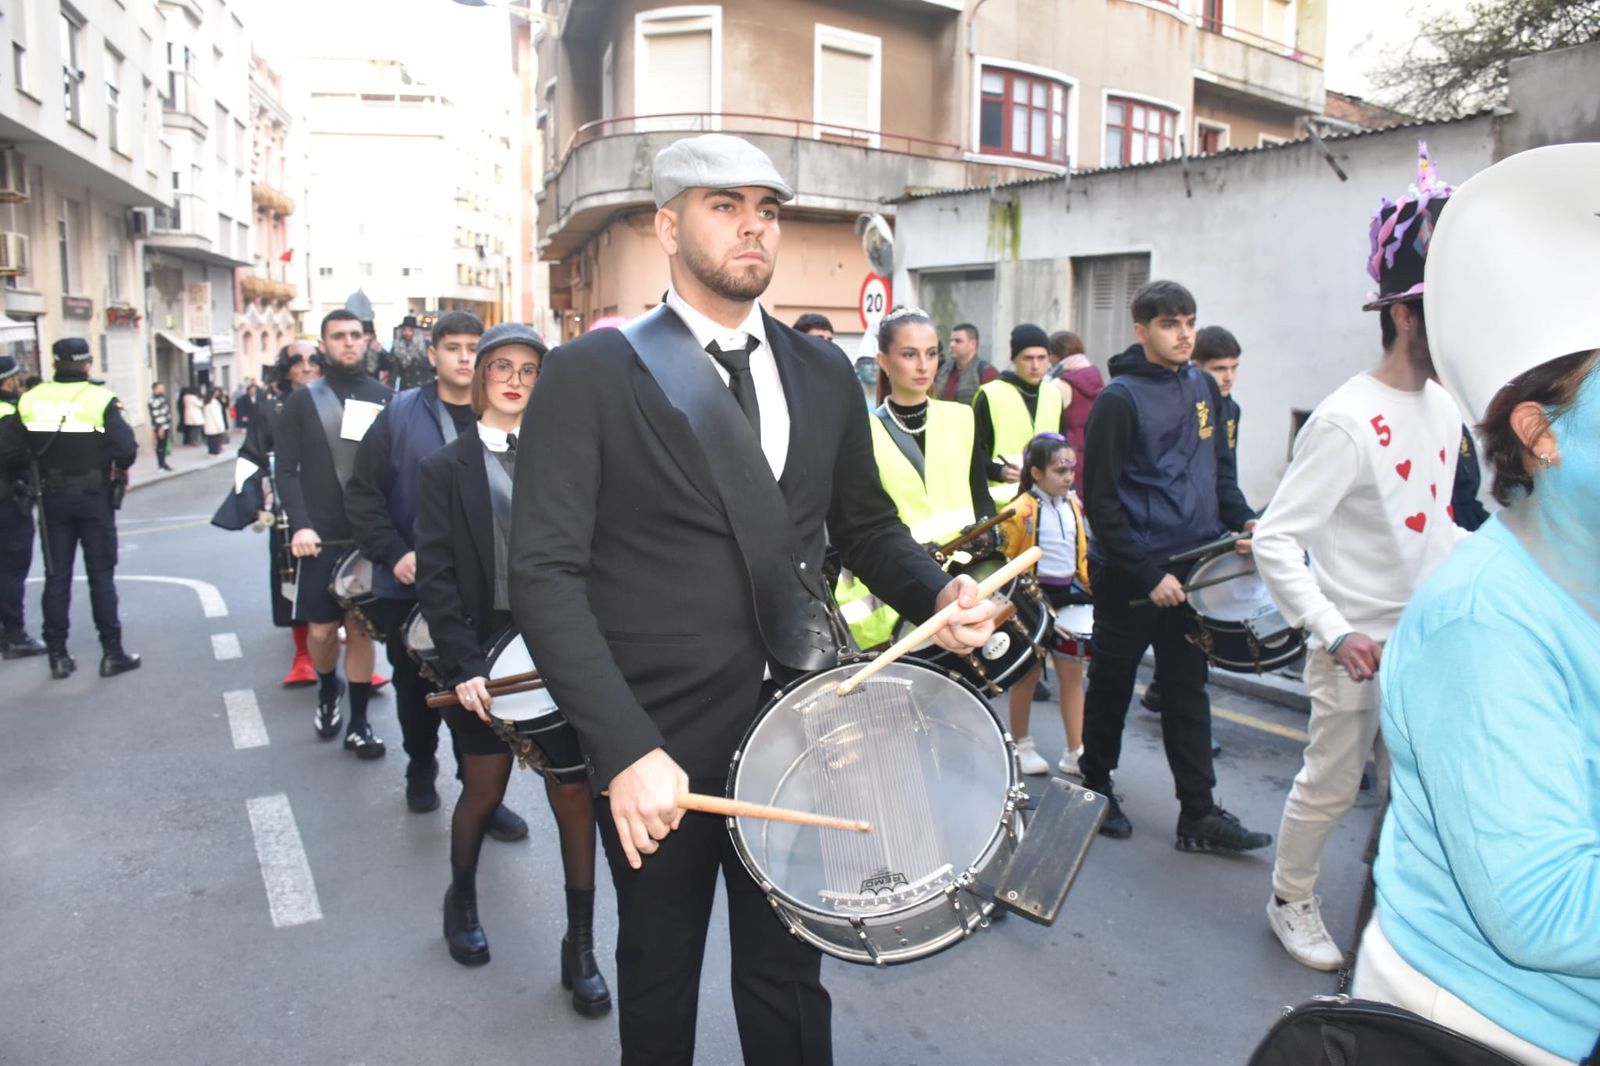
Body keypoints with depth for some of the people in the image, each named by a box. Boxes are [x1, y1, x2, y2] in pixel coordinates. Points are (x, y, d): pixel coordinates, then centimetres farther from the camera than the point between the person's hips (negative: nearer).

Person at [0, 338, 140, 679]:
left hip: (53, 498, 3)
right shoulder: (101, 399, -13)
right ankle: (112, 653, 7)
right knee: (101, 574, 5)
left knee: (56, 576, 11)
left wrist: (40, 459, 12)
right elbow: (126, 449, -21)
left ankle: (58, 656, 15)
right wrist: (117, 468, 0)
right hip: (94, 497, -3)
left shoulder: (31, 400, -4)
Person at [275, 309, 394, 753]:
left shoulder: (384, 398, 5)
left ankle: (358, 723, 16)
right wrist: (299, 525, -13)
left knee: (361, 629, 5)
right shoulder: (303, 401, 5)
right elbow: (287, 470, 1)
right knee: (322, 630, 5)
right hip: (320, 536, 0)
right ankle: (328, 690, 35)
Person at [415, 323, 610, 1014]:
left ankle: (581, 947, 17)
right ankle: (462, 901, 43)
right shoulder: (446, 468, 2)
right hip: (486, 654, -1)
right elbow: (435, 576, -4)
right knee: (483, 792, 14)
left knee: (574, 795, 1)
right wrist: (463, 666, -14)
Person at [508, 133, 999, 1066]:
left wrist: (941, 593, -6)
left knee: (788, 973, 16)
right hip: (660, 740, -2)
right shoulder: (590, 375, -9)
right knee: (659, 975, 20)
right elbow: (547, 573, -15)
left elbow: (867, 525, 14)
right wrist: (624, 748, -24)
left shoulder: (824, 376, 6)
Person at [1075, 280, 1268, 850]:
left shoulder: (1203, 387, 8)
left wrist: (1242, 519, 1)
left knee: (1188, 687, 10)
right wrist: (1147, 573, -17)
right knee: (1112, 683, 10)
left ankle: (1199, 813, 17)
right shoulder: (1120, 398, -13)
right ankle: (1095, 788, 28)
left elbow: (1219, 464, 19)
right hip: (1129, 573, -6)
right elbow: (1100, 500, -14)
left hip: (1192, 563, 6)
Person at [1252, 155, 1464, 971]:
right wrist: (1333, 634, -29)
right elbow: (1275, 542, -24)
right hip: (1358, 646, -7)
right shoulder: (1346, 421, -21)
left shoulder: (1444, 405, 5)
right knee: (1330, 788, 8)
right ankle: (1291, 903, 30)